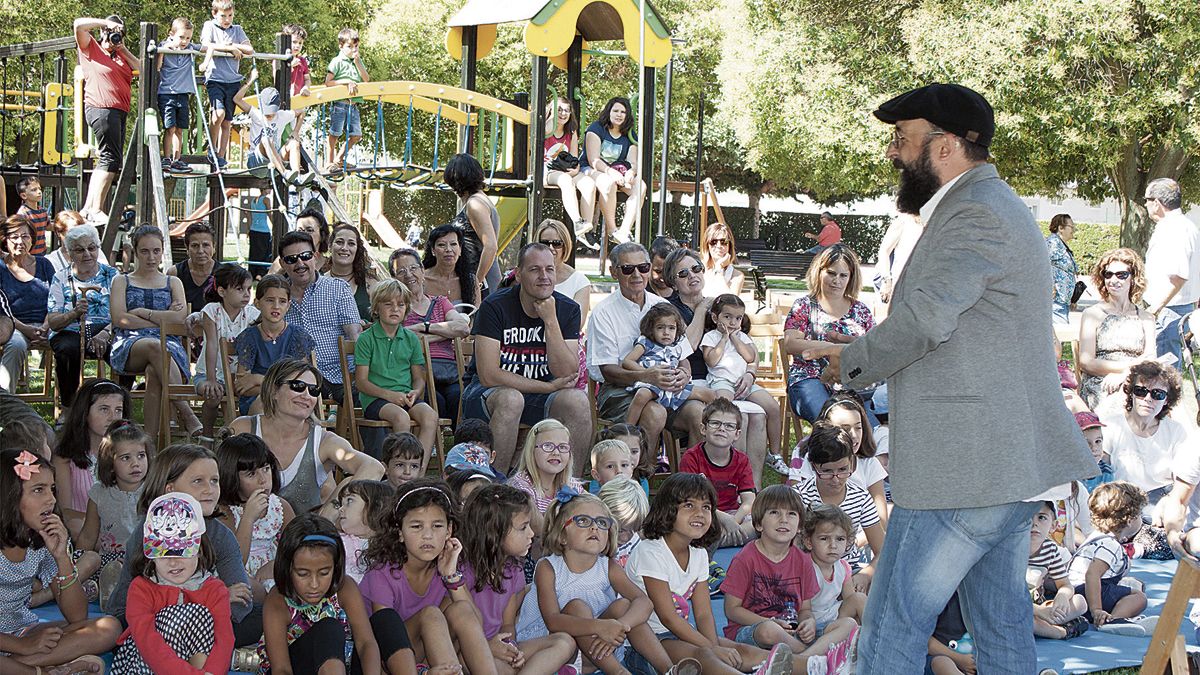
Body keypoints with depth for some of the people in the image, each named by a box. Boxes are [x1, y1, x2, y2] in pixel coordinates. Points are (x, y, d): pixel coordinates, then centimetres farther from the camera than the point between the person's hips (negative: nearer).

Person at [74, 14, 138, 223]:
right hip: (101, 109, -8)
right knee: (111, 158, -15)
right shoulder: (91, 48, 4)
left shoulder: (121, 55, 22)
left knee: (106, 160, 8)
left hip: (119, 112, 8)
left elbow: (142, 70, 12)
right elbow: (79, 24, -9)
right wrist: (107, 23, -4)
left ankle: (88, 208, 12)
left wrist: (124, 50, 7)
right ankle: (96, 210, -16)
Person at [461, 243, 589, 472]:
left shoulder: (567, 309, -4)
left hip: (540, 393, 4)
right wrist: (548, 387, -18)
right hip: (486, 392, -3)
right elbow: (489, 375, -21)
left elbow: (566, 374, -14)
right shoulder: (494, 306, -15)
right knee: (510, 399, -37)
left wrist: (550, 321, -22)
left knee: (578, 401, -25)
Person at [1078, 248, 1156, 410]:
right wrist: (1129, 366, -10)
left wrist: (1122, 374, -15)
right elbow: (1085, 362, -1)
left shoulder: (1146, 318, 20)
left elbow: (1151, 359, 6)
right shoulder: (1092, 314, 9)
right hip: (1099, 389, -3)